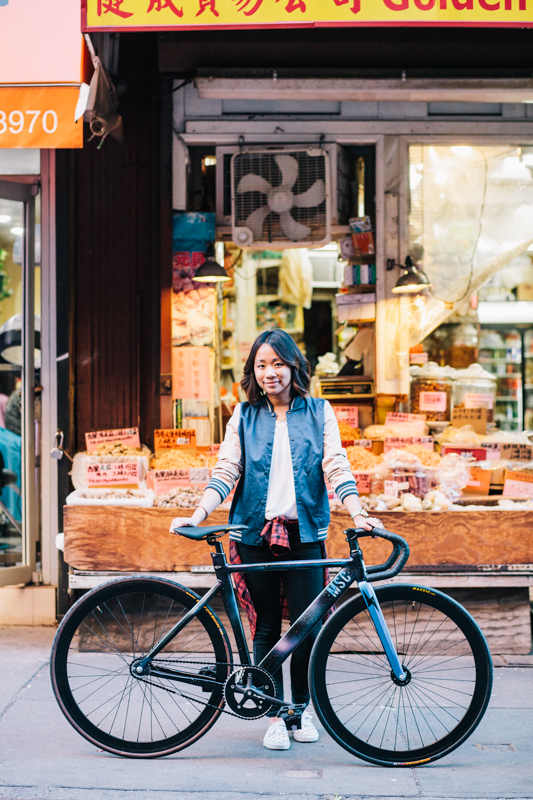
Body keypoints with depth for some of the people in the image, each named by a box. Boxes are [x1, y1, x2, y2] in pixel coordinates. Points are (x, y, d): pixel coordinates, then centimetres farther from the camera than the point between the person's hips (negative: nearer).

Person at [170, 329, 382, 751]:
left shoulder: (319, 412, 8)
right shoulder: (244, 416, 9)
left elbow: (336, 467, 0)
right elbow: (226, 472, 3)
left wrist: (358, 513, -15)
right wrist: (198, 515, -11)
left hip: (304, 532, 0)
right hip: (255, 532, 1)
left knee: (307, 625, -2)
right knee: (266, 627, 3)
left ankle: (302, 707, 19)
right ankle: (275, 716, 14)